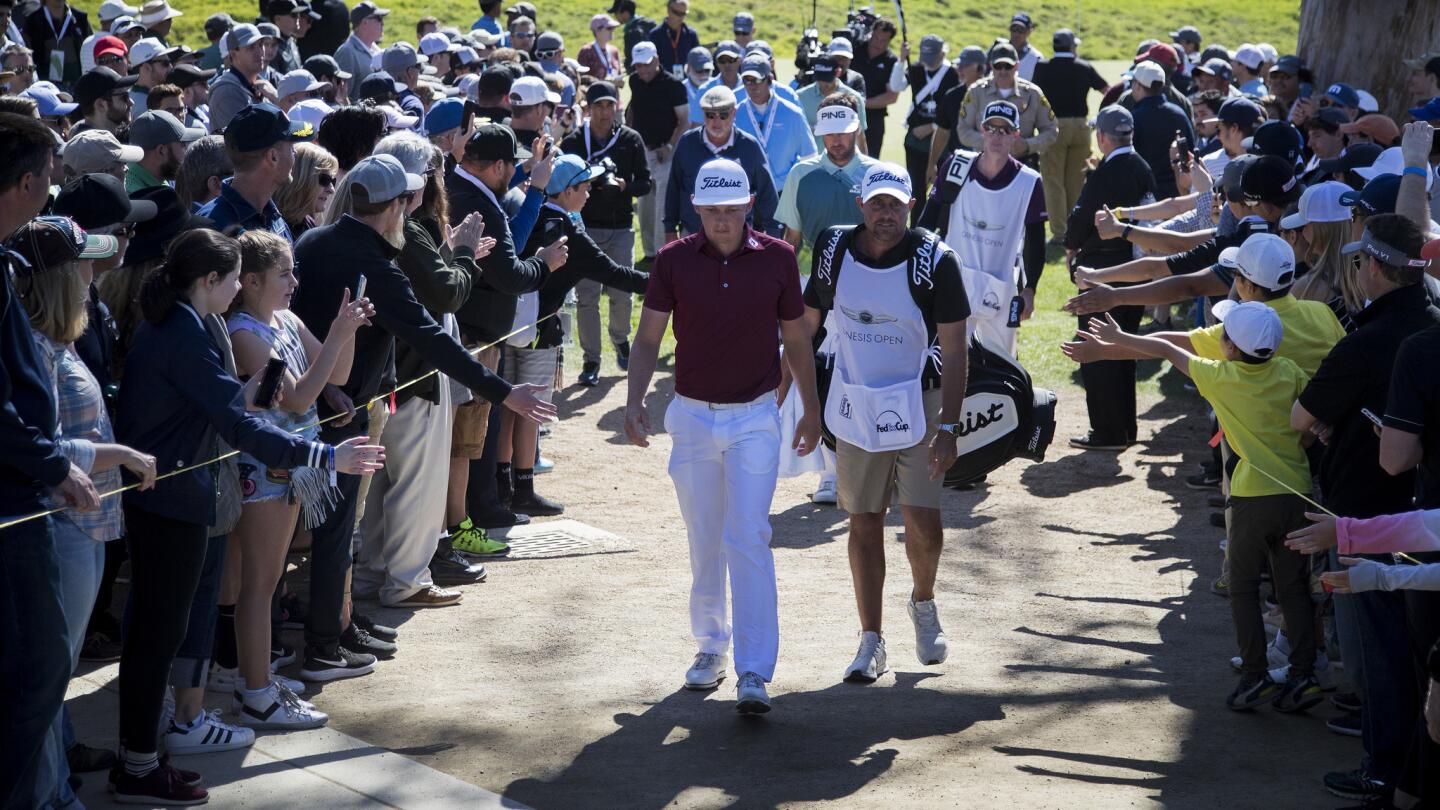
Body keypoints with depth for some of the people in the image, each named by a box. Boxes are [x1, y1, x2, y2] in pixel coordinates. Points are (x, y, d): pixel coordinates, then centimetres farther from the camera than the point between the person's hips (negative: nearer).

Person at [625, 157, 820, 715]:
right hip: (692, 415, 2)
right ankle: (710, 647, 27)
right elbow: (648, 337, 1)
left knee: (748, 539, -10)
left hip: (755, 417, -2)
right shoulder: (674, 261, -3)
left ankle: (754, 674, -13)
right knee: (704, 542, 10)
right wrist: (635, 399, -13)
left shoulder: (777, 258, -3)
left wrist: (811, 409, 13)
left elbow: (796, 339, 8)